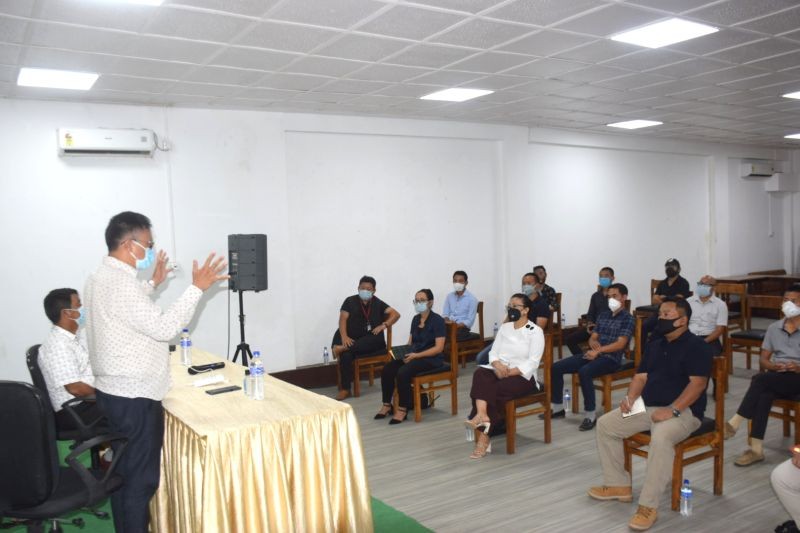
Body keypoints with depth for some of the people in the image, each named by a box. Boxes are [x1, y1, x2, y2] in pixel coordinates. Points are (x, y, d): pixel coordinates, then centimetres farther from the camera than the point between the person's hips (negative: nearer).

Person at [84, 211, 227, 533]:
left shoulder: (101, 278, 10)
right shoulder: (121, 283, -22)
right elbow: (164, 327, -25)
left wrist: (153, 284, 26)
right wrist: (197, 288, -23)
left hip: (112, 392, 10)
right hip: (134, 397, -10)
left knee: (123, 472, 19)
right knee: (141, 479, 0)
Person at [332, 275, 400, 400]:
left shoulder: (377, 303, 12)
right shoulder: (350, 301, 7)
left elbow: (396, 314, 6)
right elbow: (343, 320, -3)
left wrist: (383, 325, -10)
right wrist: (344, 337, -21)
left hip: (372, 341, 1)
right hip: (353, 340, -1)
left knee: (376, 339, -35)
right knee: (345, 355, -33)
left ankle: (343, 348, -39)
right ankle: (345, 389, -24)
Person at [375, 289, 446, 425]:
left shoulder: (437, 320, -9)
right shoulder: (415, 319, 12)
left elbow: (439, 348, -16)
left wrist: (416, 355, -22)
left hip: (432, 359, -7)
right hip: (414, 356, 7)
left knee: (403, 372, -31)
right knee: (387, 369, -15)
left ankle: (403, 409, -17)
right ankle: (387, 405, -3)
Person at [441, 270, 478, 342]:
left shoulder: (472, 298, -2)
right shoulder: (449, 296, 13)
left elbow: (470, 321, -7)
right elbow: (445, 314, 11)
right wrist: (448, 321, -12)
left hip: (462, 328, -4)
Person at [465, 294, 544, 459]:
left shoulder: (535, 331, -1)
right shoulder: (504, 328, 17)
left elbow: (532, 362, -11)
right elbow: (493, 352, 10)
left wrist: (510, 372, -21)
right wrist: (497, 365, -13)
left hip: (522, 376, -4)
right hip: (499, 371, 4)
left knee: (498, 390, -33)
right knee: (480, 374, -31)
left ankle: (484, 434, -25)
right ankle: (482, 415, -49)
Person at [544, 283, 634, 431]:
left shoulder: (627, 318, -3)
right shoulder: (603, 315, 18)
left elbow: (620, 344, -14)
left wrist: (599, 351, -23)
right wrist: (593, 343, -6)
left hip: (611, 358, -7)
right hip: (593, 354, 7)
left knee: (584, 371, -37)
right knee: (556, 367, -6)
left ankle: (590, 415, -26)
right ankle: (558, 407, 7)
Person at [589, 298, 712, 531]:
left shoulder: (696, 346, -9)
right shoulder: (654, 345, 15)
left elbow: (698, 383, -19)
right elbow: (641, 376, 15)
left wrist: (672, 410, -27)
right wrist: (631, 397, -5)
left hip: (682, 410, -8)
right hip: (647, 407, 8)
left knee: (661, 438, -39)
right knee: (605, 424, -2)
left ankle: (648, 506, -29)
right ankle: (618, 485, 8)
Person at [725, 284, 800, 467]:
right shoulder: (773, 328, 14)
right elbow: (763, 359, 13)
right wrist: (773, 366, -9)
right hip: (774, 378, 4)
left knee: (760, 379, -33)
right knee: (764, 395, -31)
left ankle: (734, 424, -32)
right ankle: (756, 449, -33)